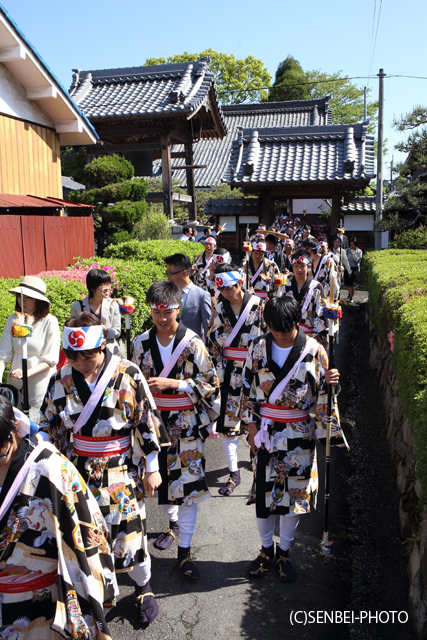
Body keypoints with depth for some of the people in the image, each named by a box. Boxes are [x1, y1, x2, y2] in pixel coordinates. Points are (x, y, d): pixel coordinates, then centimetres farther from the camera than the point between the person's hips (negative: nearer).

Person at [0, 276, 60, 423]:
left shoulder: (50, 321, -10)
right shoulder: (13, 320, 1)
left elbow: (51, 359, -9)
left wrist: (28, 372, -21)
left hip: (40, 382, -3)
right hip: (15, 383, 3)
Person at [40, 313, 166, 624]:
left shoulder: (128, 374, -14)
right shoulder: (62, 379, -5)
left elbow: (147, 422, -7)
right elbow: (49, 426, 7)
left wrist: (152, 467, -3)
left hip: (124, 472, -2)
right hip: (80, 470, 3)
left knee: (130, 530, 4)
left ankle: (144, 587, 32)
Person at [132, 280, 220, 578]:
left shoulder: (192, 343, -11)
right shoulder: (142, 343, 1)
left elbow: (210, 383, -11)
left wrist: (172, 383, -18)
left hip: (187, 422, -3)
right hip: (156, 420, 4)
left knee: (188, 485, -1)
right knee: (163, 478, 16)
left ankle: (185, 552, 12)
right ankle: (173, 524, 45)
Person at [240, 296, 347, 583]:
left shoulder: (314, 350, -6)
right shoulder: (259, 348, -2)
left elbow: (322, 393, 1)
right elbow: (248, 388, 4)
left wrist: (329, 382, -20)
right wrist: (252, 425, 1)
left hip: (299, 434, -1)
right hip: (266, 432, 1)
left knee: (295, 492, 9)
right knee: (264, 490, 9)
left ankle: (284, 552, 30)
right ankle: (266, 550, 32)